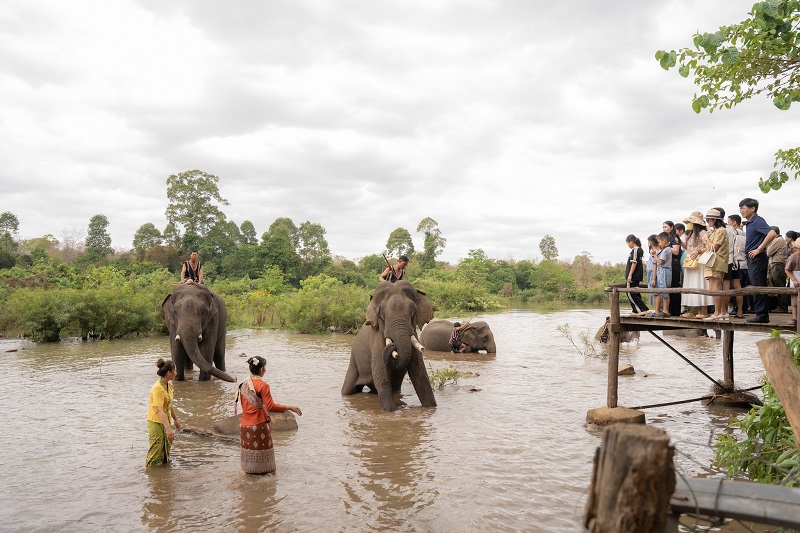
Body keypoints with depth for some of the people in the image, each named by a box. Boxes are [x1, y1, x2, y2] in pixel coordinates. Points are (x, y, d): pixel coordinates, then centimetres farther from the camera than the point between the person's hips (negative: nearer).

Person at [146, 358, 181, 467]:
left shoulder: (169, 384, 3)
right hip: (156, 422, -9)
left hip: (165, 421, 9)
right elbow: (160, 410, -32)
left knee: (166, 449, 18)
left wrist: (175, 420, 24)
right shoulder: (157, 388, -25)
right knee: (156, 451, -4)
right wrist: (168, 428, -38)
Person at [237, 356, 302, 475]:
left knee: (249, 450, 16)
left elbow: (243, 405, 13)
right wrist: (289, 407, -17)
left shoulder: (243, 385, 4)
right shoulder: (262, 385, -17)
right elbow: (270, 406, -21)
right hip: (259, 425, -6)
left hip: (245, 425, 6)